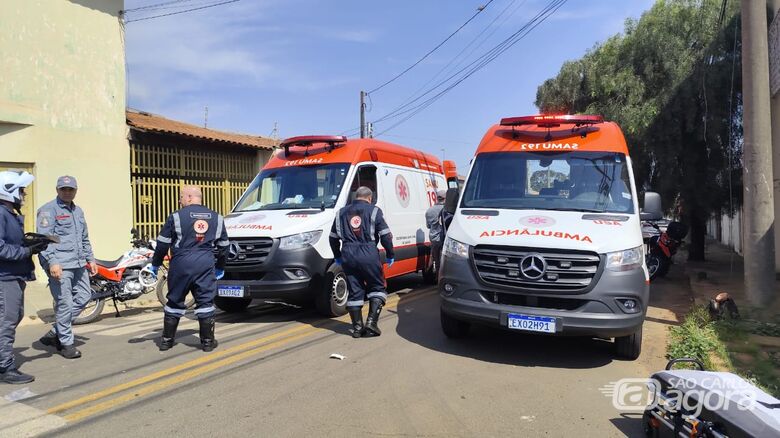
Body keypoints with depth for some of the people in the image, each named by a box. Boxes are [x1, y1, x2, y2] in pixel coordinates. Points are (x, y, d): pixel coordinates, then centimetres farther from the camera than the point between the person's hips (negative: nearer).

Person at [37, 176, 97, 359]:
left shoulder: (78, 211, 20)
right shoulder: (48, 210, -5)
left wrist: (90, 259, 22)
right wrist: (52, 262, -24)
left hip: (79, 264, 8)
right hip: (59, 265, -8)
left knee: (84, 296, 12)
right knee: (64, 304, -5)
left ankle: (55, 332, 24)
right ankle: (66, 343, 8)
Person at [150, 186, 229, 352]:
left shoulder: (176, 216, 2)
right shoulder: (216, 218, 13)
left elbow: (162, 244, 3)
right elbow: (223, 246, 17)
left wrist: (155, 265, 14)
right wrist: (220, 268, 27)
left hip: (181, 263, -1)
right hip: (206, 263, 1)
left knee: (175, 301, 11)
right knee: (205, 301, 6)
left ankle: (167, 340, 19)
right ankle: (208, 341, 8)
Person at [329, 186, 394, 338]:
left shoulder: (342, 213, 17)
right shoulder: (374, 211, 3)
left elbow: (333, 237, 19)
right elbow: (385, 235, -3)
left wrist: (337, 256, 29)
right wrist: (390, 255, 6)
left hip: (348, 256, 4)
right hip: (368, 255, -4)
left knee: (354, 291, 10)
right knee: (377, 287, 9)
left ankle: (357, 327, 11)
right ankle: (371, 322, -3)